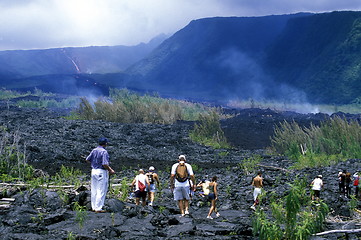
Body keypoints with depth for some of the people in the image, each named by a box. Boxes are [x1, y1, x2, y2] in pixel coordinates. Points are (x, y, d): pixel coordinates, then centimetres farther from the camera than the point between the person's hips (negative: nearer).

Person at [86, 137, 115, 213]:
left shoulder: (94, 150, 6)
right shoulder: (104, 152, -16)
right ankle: (98, 208, -2)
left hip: (93, 171, 8)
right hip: (102, 172, -8)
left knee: (94, 190, 13)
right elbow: (105, 164, -22)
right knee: (101, 191, -2)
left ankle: (94, 207, 19)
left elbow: (87, 159, 12)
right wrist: (110, 170, -9)